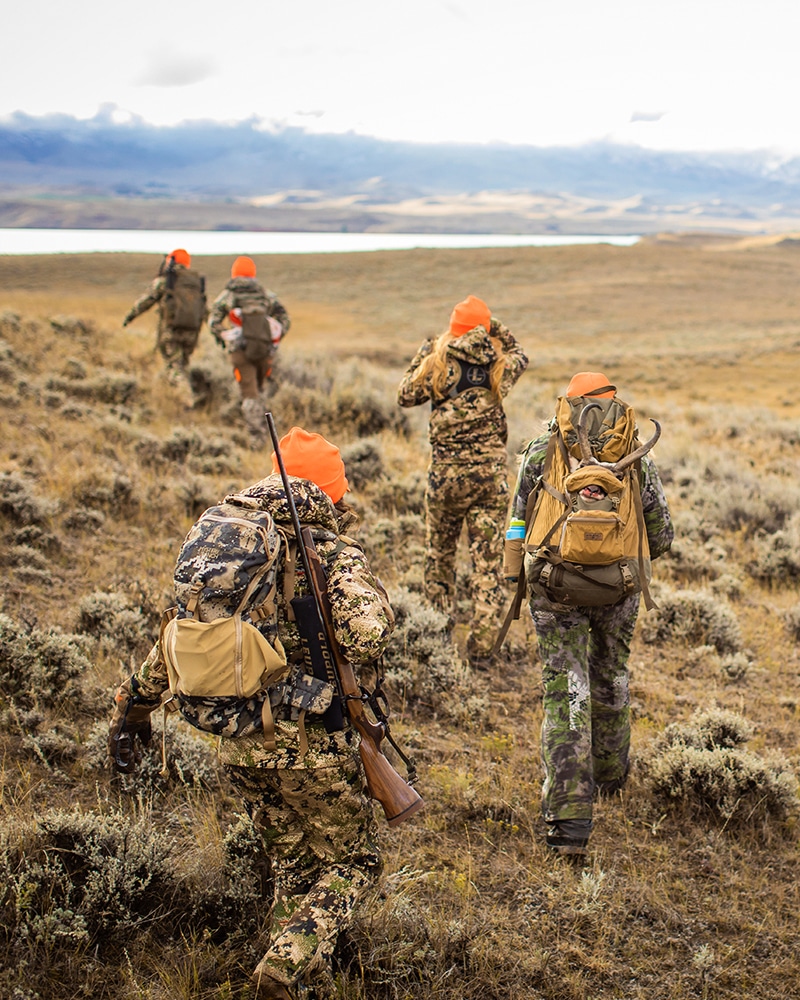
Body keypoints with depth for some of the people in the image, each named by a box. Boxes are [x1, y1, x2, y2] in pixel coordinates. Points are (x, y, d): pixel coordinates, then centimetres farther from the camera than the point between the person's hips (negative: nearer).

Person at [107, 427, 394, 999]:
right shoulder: (337, 556, -11)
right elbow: (366, 636, -27)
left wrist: (135, 704, 19)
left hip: (240, 743, 5)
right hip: (311, 743, -5)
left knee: (291, 862, 24)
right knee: (351, 862, 12)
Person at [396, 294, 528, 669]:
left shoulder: (438, 361, -6)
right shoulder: (499, 364, 0)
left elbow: (406, 396, 7)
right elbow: (519, 355, 24)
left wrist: (421, 357, 16)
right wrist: (498, 330, 21)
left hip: (447, 470, -1)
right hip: (491, 472, 1)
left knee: (439, 551, 19)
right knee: (488, 559, 3)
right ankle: (481, 647, 3)